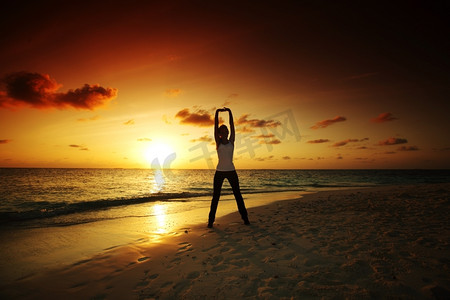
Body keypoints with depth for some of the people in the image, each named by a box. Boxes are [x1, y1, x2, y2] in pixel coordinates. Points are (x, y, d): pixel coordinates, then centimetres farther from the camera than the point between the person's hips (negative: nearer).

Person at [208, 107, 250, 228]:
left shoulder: (231, 141, 6)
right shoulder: (218, 142, 3)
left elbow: (232, 126, 2)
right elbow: (215, 127, -3)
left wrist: (229, 112, 1)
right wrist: (217, 113, -5)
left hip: (231, 171, 1)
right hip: (219, 172, -1)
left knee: (238, 195, 6)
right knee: (215, 196, 2)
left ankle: (245, 218, 14)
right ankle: (211, 220, 10)